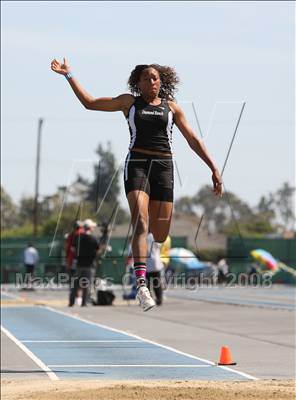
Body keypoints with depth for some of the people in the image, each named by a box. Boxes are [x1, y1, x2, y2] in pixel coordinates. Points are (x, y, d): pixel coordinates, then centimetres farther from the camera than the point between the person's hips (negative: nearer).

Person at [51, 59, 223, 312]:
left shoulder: (171, 107, 14)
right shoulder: (130, 102, 12)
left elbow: (193, 140, 15)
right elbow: (90, 102, 14)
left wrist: (214, 168, 8)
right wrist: (69, 74, 11)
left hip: (164, 167, 2)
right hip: (136, 164, -2)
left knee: (161, 234, 0)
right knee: (140, 221, -22)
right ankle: (142, 286, -32)